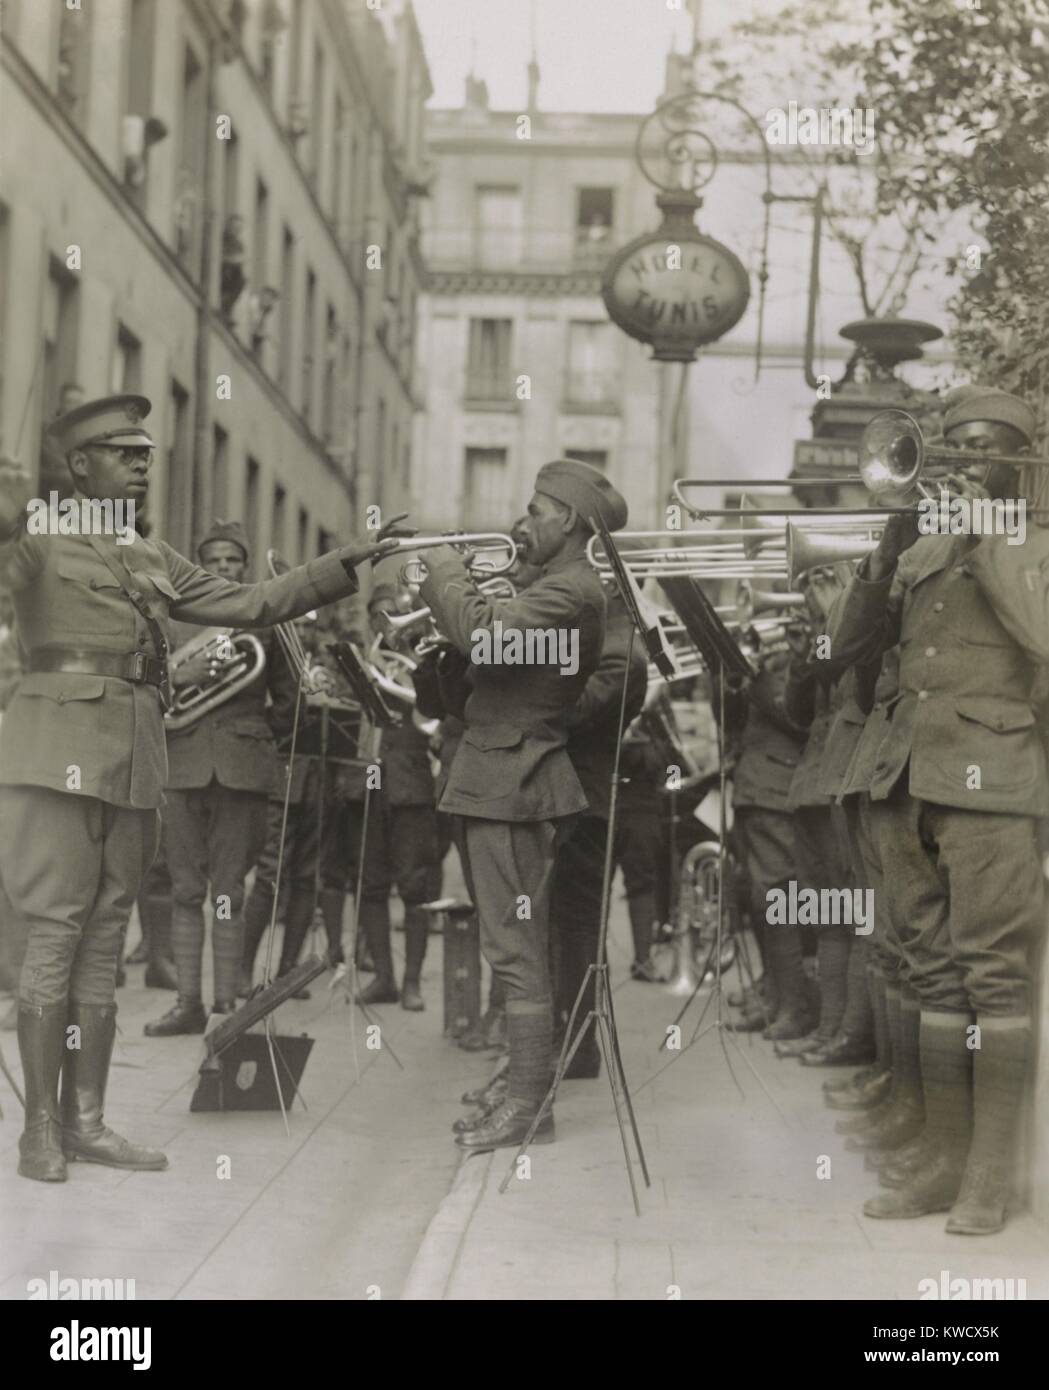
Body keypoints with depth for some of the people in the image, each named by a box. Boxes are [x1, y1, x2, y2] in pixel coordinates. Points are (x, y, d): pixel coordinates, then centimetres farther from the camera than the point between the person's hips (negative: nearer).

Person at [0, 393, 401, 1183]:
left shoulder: (154, 562, 18)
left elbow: (250, 605, 18)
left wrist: (347, 567, 13)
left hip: (135, 764, 7)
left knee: (104, 943, 8)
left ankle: (86, 1120, 13)